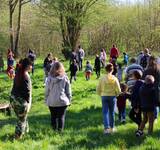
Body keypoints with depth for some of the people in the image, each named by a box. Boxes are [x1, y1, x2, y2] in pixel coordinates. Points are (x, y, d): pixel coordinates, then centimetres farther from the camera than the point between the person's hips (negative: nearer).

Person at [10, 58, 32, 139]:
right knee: (22, 119, 7)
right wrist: (28, 102, -11)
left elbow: (15, 86, 9)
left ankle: (25, 130, 39)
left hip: (14, 98, 8)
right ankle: (18, 136, 13)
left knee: (21, 117, 23)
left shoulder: (18, 74, 4)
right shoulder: (26, 76, -20)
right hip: (21, 100, -8)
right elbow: (27, 90, -19)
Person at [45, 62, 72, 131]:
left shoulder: (49, 78, -6)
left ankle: (54, 129, 19)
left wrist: (46, 100, 10)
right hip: (62, 101, -1)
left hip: (51, 102, 1)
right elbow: (68, 91, 0)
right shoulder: (65, 78, -5)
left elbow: (47, 91, 0)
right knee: (61, 116, 6)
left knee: (53, 116, 14)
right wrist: (69, 100, 11)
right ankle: (60, 130, 2)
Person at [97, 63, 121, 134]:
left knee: (105, 112, 2)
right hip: (112, 96, 0)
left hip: (104, 96, 0)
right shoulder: (114, 79, -6)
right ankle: (112, 127, 22)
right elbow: (118, 90, -5)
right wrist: (116, 94, 15)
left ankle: (106, 127, -12)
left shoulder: (102, 78, -6)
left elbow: (98, 89, -1)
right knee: (112, 112, 13)